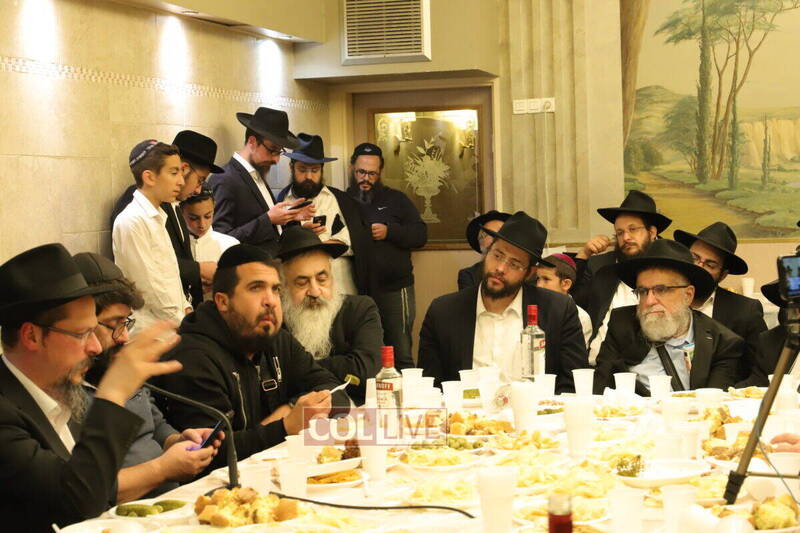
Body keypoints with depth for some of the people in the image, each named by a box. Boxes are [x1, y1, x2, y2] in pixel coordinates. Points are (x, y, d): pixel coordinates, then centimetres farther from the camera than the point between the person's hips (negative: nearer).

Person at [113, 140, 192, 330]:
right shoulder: (132, 221, -13)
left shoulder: (157, 218, 16)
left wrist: (186, 308, 6)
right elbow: (148, 285, -15)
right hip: (148, 329, -8)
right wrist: (183, 322, -11)